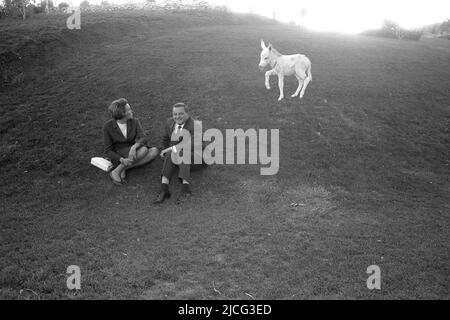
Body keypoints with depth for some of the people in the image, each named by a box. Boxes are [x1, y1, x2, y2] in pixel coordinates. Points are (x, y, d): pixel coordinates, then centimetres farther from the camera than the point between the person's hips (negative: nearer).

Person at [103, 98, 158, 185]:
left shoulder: (134, 122, -3)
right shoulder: (108, 126, -11)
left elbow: (144, 139, -15)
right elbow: (108, 150, -9)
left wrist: (134, 146, -38)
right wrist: (122, 159, -28)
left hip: (132, 153, 5)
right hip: (118, 156, -5)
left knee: (154, 151, -22)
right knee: (144, 149, -30)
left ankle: (123, 169, -22)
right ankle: (116, 171, -24)